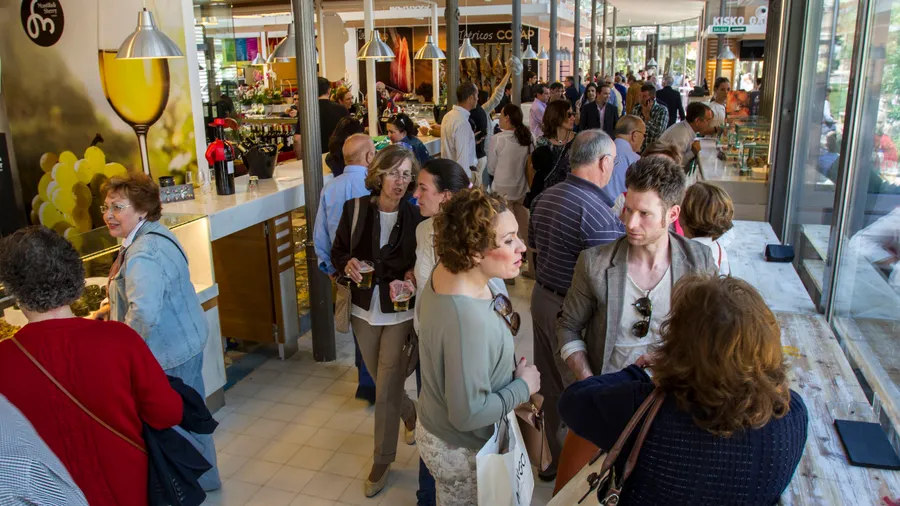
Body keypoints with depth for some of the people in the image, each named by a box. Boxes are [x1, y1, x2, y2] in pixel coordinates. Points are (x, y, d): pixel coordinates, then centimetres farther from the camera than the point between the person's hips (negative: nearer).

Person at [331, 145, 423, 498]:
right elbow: (337, 251, 3)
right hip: (364, 310, 3)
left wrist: (412, 278, -24)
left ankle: (382, 460, 21)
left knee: (386, 389, 0)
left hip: (400, 313, -3)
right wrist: (348, 264, -19)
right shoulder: (355, 210, -7)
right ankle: (411, 415, 52)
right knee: (384, 382, 20)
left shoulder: (415, 216, -13)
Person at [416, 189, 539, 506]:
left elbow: (424, 313, 10)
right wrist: (523, 386, -18)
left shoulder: (446, 271, -13)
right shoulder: (467, 321, -40)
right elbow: (468, 413, -33)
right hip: (462, 452, -8)